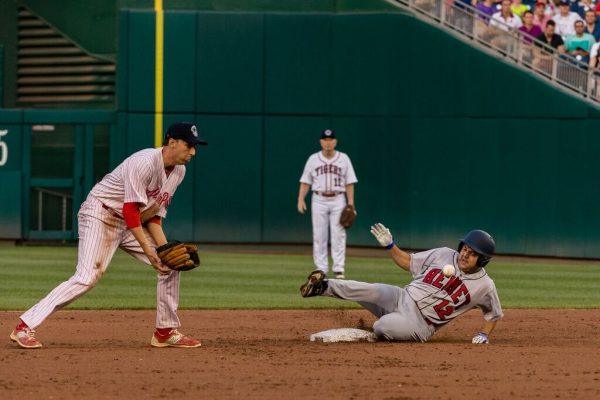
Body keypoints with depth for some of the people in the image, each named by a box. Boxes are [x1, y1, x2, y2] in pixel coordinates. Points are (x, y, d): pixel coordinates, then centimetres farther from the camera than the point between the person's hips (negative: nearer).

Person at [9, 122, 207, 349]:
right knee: (87, 278, -22)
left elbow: (154, 214, 7)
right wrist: (147, 249, -30)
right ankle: (25, 328, -22)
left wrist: (164, 248, -8)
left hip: (134, 222, 9)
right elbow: (130, 210, -27)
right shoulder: (145, 163, -23)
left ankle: (166, 332, 13)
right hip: (100, 215, -9)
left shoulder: (178, 171, 4)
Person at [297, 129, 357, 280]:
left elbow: (349, 182, 4)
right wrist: (300, 199, -6)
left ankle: (339, 269, -7)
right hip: (319, 200, 1)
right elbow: (305, 181, 6)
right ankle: (321, 270, 4)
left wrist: (350, 203, -4)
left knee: (338, 235, -7)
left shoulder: (344, 159, 5)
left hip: (338, 200, -1)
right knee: (319, 236, 0)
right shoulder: (313, 159, 6)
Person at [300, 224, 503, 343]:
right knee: (373, 291, -30)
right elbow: (408, 262, 12)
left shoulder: (485, 286, -5)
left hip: (420, 324, -3)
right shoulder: (444, 255, 3)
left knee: (382, 327, -33)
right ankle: (324, 286, -23)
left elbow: (493, 314, 11)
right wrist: (389, 245, -2)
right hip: (401, 299, 3)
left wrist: (484, 334, -4)